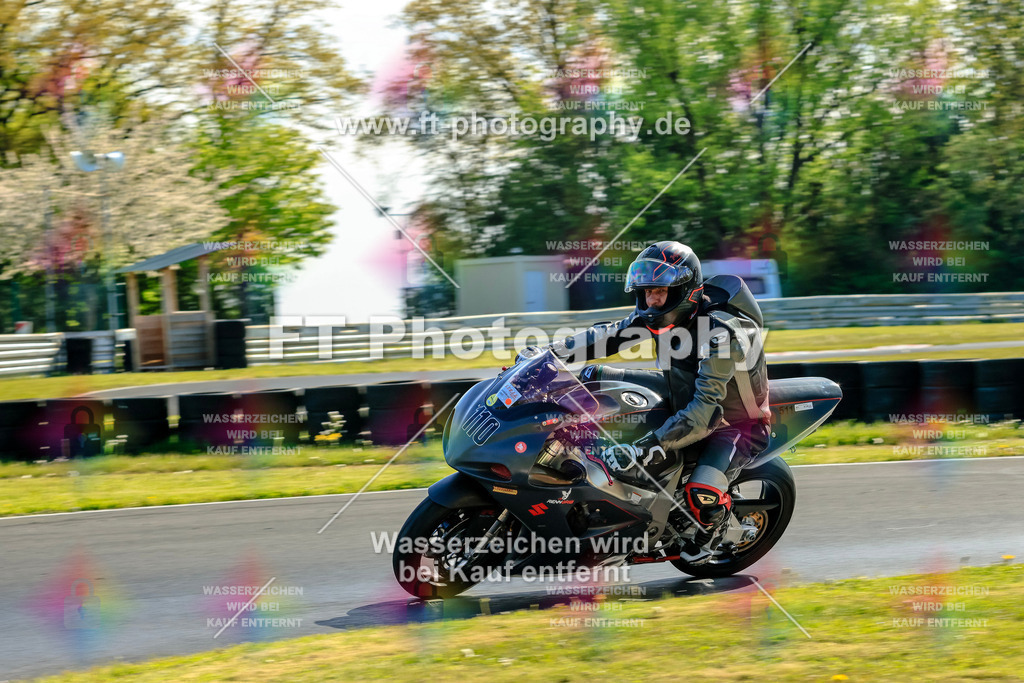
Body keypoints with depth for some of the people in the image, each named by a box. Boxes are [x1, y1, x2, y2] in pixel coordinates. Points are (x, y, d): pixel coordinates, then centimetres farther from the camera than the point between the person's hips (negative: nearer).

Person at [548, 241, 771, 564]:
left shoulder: (720, 332, -35)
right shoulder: (665, 311, -12)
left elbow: (707, 407, -39)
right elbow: (611, 335, -3)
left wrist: (651, 447, -46)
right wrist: (552, 352, -14)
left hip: (734, 420, -7)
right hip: (684, 390, 7)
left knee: (701, 494, -31)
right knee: (594, 376, -1)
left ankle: (713, 524, 5)